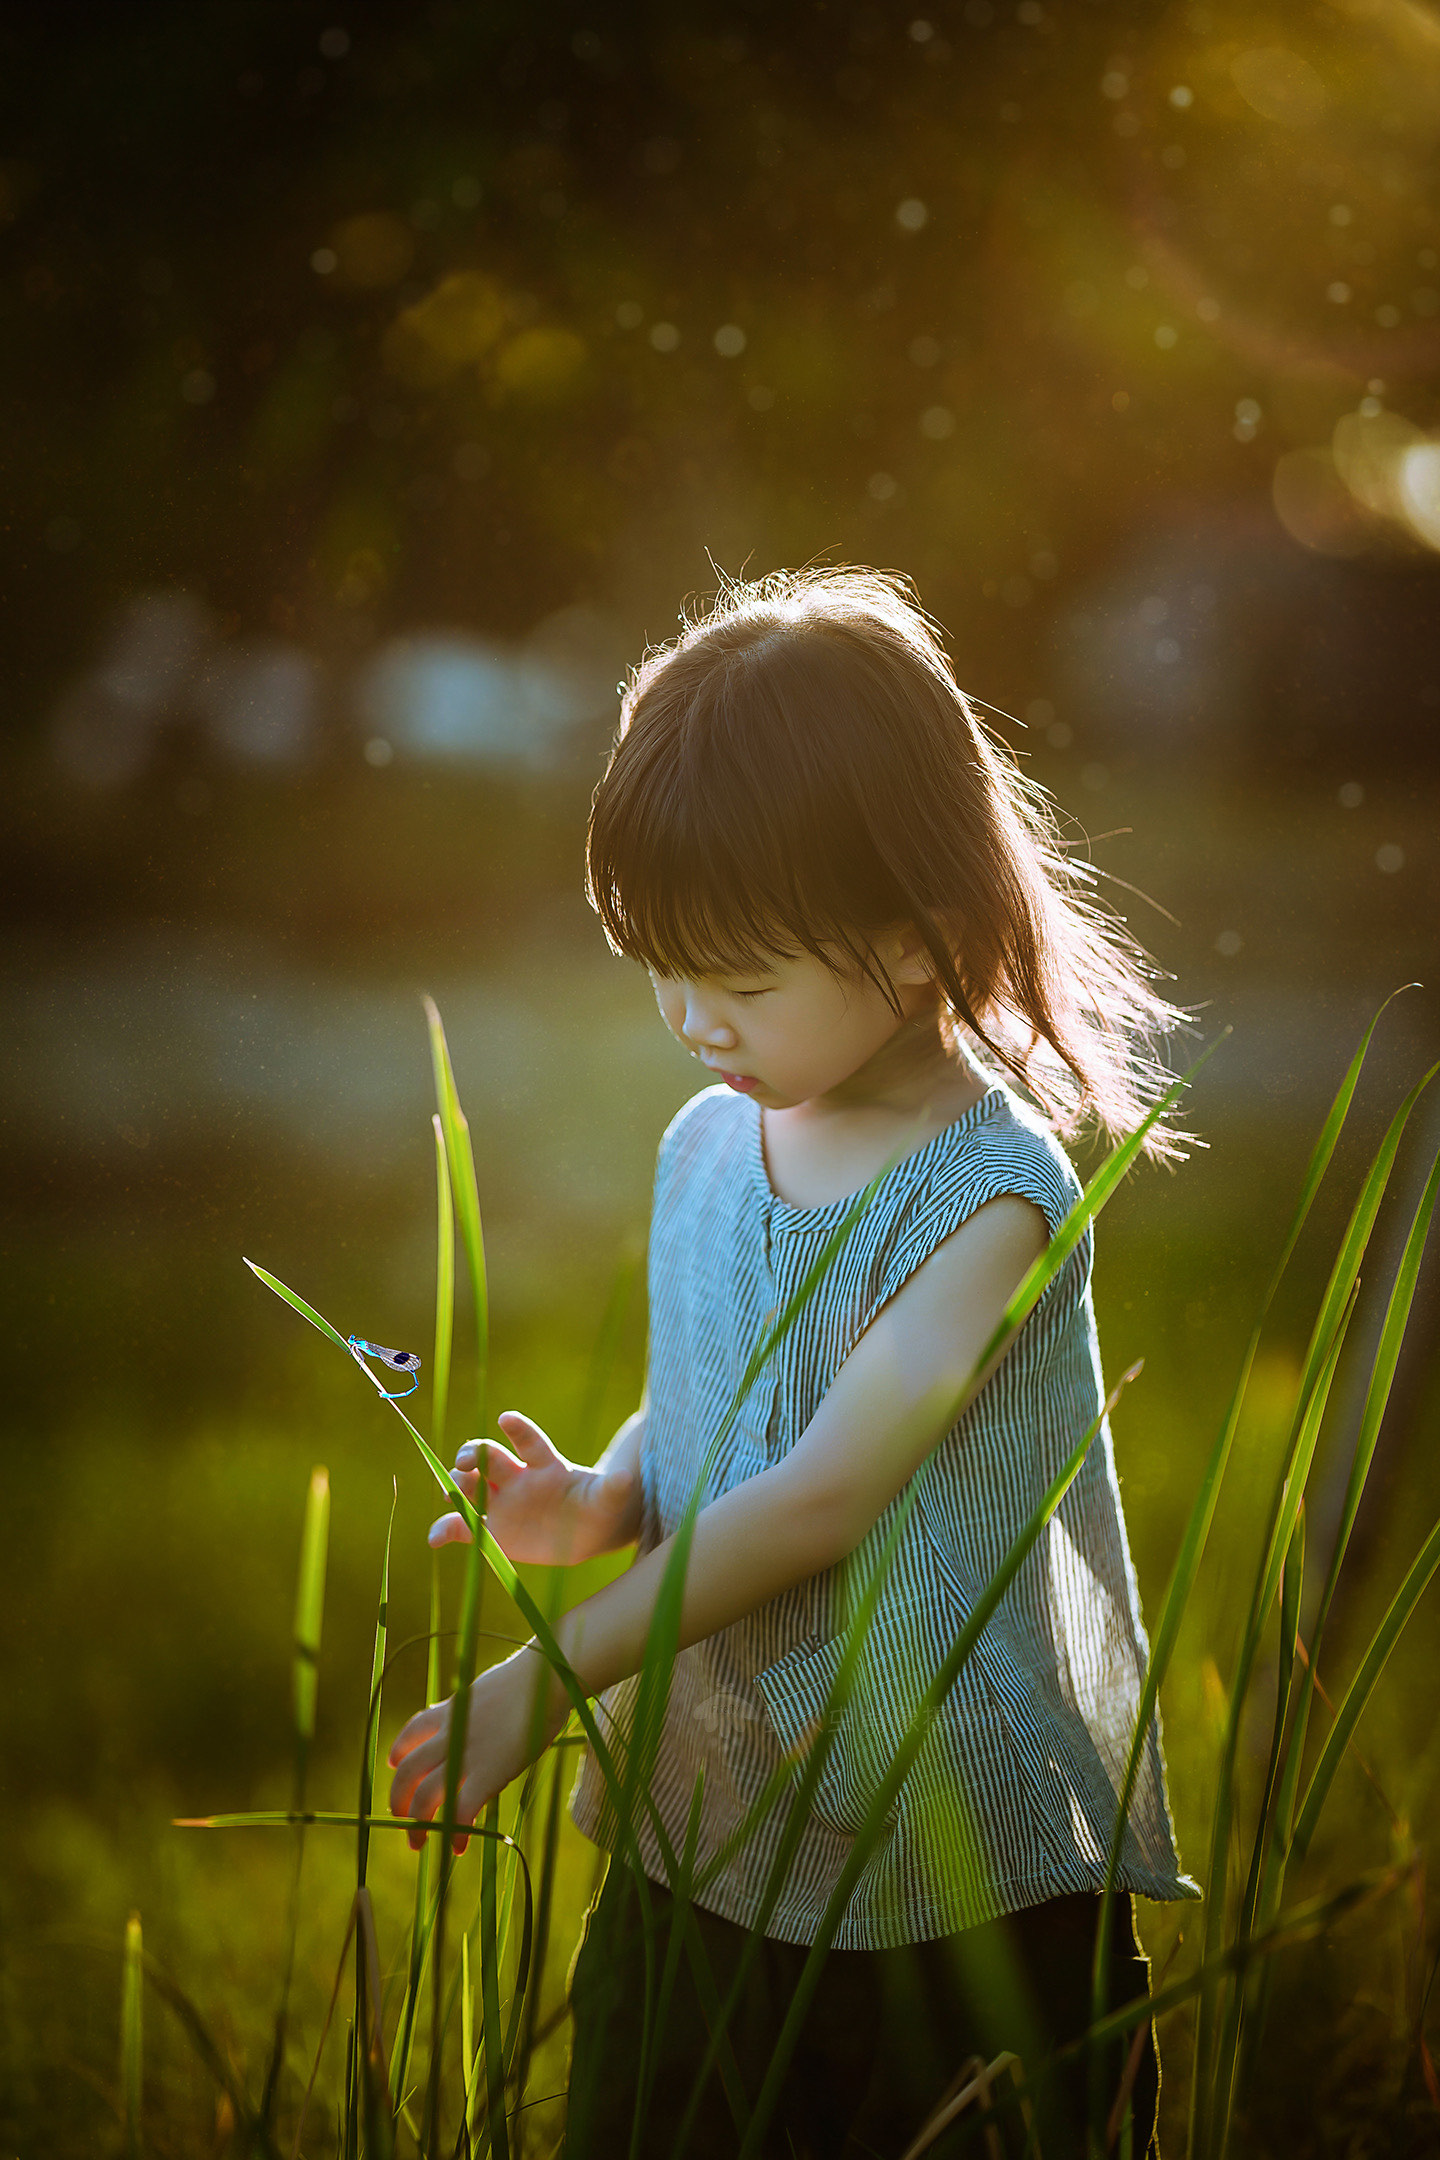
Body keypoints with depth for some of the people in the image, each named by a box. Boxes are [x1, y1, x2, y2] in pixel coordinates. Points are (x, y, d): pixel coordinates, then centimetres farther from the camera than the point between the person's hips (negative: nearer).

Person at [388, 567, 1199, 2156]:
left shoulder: (992, 1192, -18)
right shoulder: (704, 1147, 2)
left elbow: (821, 1493, -22)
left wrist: (546, 1682, -21)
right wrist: (600, 1500, -7)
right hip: (699, 1843, 6)